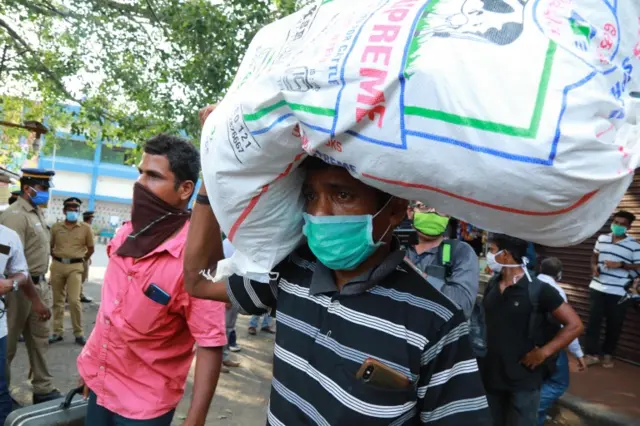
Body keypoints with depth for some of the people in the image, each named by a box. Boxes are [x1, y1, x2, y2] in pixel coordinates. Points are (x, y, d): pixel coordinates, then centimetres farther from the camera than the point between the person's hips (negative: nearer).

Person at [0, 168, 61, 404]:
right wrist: (33, 296, -25)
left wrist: (42, 284, 15)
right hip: (22, 287, -8)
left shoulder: (37, 212, 11)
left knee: (39, 339, 13)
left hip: (40, 283, 9)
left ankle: (43, 389, 22)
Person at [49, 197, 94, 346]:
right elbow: (50, 246, 15)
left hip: (75, 267, -2)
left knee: (74, 300, -9)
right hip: (57, 265, 3)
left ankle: (79, 333, 2)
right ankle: (58, 332, 19)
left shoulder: (86, 228, -1)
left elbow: (91, 249, 8)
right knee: (58, 301, 9)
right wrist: (57, 258, 9)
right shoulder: (56, 227, 4)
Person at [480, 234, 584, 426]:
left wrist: (543, 353, -16)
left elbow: (574, 325, -12)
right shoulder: (492, 285, 4)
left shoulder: (538, 289, -13)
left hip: (523, 379, -5)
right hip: (490, 375, 5)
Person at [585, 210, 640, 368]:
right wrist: (594, 266, 0)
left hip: (619, 292, -3)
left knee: (614, 324, 9)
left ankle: (608, 354, 26)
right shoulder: (602, 238, 6)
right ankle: (592, 354, 11)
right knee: (593, 320, 3)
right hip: (598, 287, 3)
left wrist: (620, 265, -19)